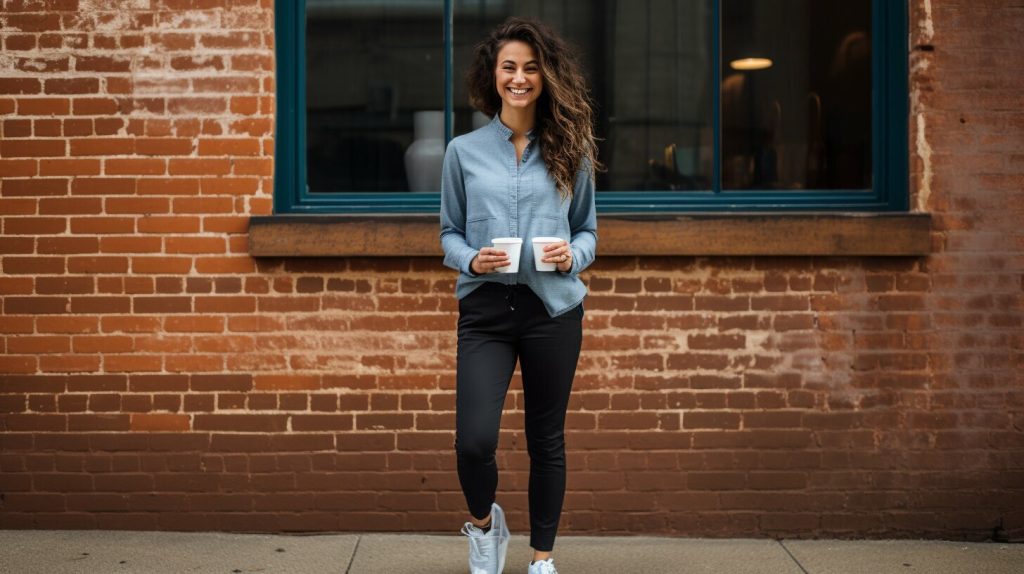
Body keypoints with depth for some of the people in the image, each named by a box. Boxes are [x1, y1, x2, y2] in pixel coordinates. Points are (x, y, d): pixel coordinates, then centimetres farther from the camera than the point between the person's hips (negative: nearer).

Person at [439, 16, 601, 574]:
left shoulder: (569, 151, 5)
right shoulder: (464, 151, 5)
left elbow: (589, 229, 12)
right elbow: (449, 232, 9)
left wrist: (573, 255, -10)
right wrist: (470, 259, -12)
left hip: (553, 308, 1)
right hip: (485, 308, 0)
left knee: (546, 439, 10)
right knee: (474, 440, -13)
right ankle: (483, 520, 21)